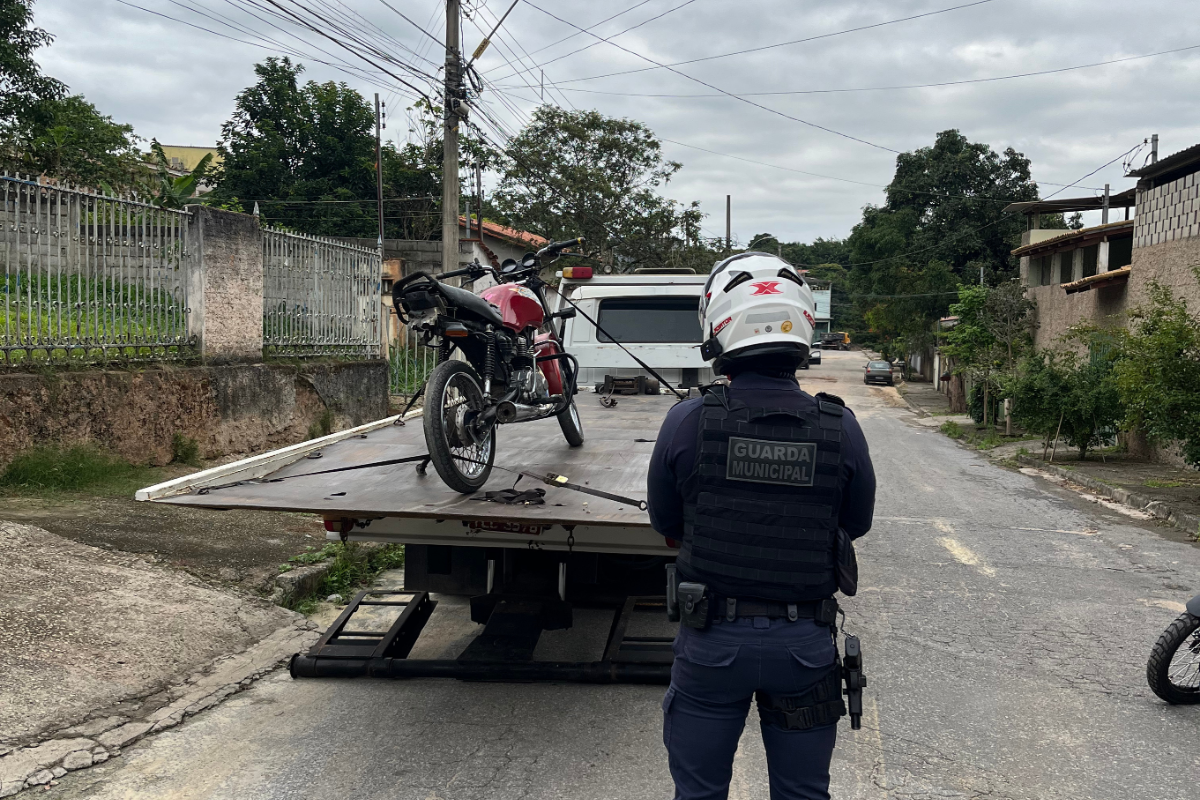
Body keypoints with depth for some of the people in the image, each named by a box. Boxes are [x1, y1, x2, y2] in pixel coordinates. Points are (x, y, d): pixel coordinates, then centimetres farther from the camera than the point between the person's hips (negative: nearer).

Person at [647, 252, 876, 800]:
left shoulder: (686, 423, -16)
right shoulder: (841, 429, -12)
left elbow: (665, 523, -2)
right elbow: (856, 523, 3)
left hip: (712, 638, -1)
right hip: (806, 643, 1)